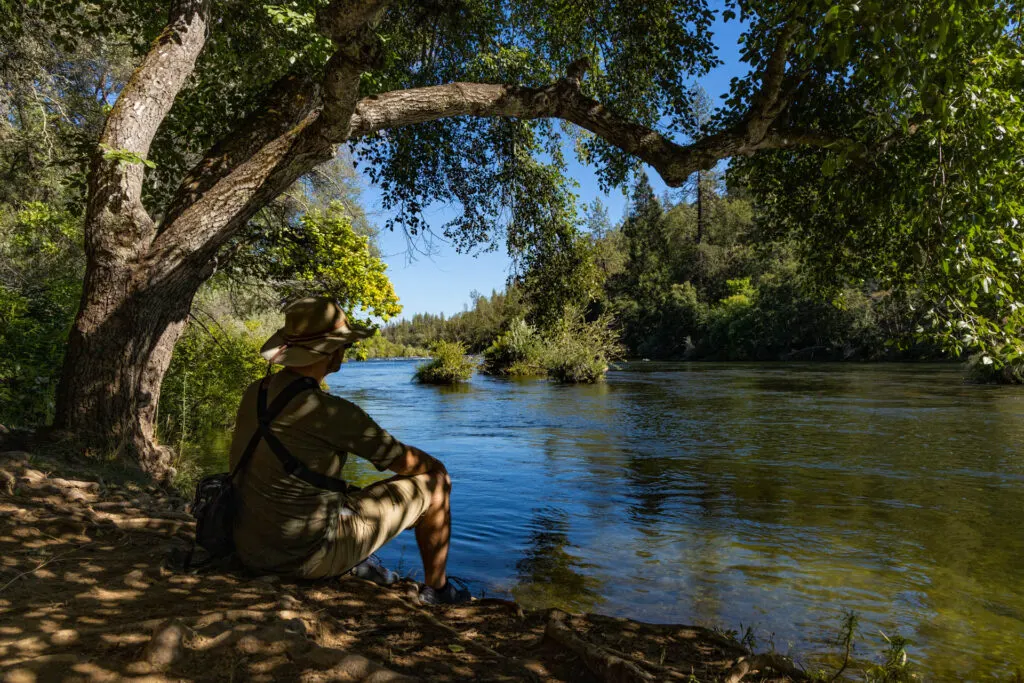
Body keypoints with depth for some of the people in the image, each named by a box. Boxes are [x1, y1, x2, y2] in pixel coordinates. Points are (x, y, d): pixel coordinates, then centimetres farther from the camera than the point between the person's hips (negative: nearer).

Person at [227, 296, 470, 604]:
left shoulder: (255, 392, 0)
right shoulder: (329, 411, -24)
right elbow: (404, 461, -13)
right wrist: (435, 467, 10)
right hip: (306, 557, -8)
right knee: (434, 484, 4)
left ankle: (359, 563, 22)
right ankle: (436, 588, 21)